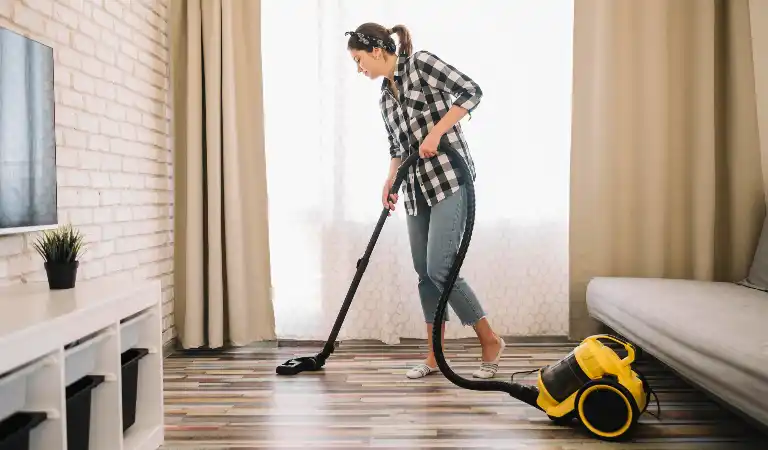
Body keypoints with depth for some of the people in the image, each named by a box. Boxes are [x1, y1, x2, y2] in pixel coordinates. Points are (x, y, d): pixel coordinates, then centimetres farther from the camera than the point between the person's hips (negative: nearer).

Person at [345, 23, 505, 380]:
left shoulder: (420, 62, -4)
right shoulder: (385, 98, 18)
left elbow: (471, 91, -12)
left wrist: (435, 132, -18)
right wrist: (389, 184, 5)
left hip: (449, 179, -8)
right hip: (416, 189, 8)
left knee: (439, 269, -12)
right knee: (424, 272, 6)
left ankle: (490, 341, 7)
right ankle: (435, 356, 17)